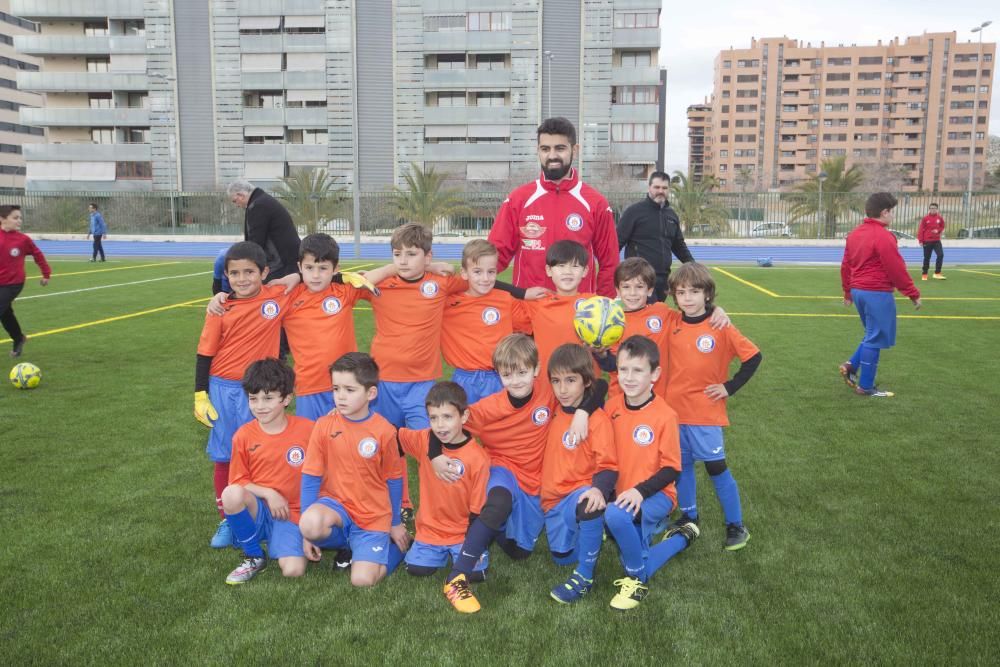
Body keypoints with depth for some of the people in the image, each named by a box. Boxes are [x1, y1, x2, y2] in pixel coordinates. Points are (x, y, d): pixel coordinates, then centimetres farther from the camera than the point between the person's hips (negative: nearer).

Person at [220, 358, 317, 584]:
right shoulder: (244, 435, -4)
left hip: (291, 515, -1)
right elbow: (238, 481, 1)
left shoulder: (307, 429, -7)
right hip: (257, 510, 2)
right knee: (231, 493, -32)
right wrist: (268, 493, -13)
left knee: (293, 570, -24)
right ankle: (254, 556, -7)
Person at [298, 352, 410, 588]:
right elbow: (311, 477, -3)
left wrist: (396, 524, 11)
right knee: (311, 524, -33)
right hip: (335, 503, 2)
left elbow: (394, 480, 2)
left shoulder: (384, 431, -11)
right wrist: (307, 527, -4)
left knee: (362, 580, -15)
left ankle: (399, 544, 16)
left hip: (373, 516, -1)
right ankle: (345, 543, 3)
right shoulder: (324, 426, -8)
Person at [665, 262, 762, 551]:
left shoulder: (721, 327, -10)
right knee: (682, 466, 15)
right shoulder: (671, 325, -1)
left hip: (706, 412, -4)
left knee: (717, 468, 3)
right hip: (674, 410, 4)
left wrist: (730, 386, -7)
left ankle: (736, 525, 17)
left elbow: (753, 357, -6)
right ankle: (689, 517, 32)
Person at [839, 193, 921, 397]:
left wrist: (848, 292, 24)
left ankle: (851, 365, 12)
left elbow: (845, 266, 15)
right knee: (875, 339, 0)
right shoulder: (883, 236, -16)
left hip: (858, 290, 9)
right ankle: (866, 386, 6)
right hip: (877, 293, -9)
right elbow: (897, 270, -15)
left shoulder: (854, 234, 10)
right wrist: (913, 294, -7)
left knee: (872, 335, 22)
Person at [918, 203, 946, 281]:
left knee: (940, 255, -12)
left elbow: (942, 227, 16)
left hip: (937, 240, 2)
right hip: (927, 241, -2)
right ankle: (924, 274, 16)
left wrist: (938, 231, -7)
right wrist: (920, 240, -9)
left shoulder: (940, 218, 4)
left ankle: (937, 273, -5)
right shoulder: (925, 218, -4)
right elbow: (921, 229, -4)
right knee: (927, 258, 5)